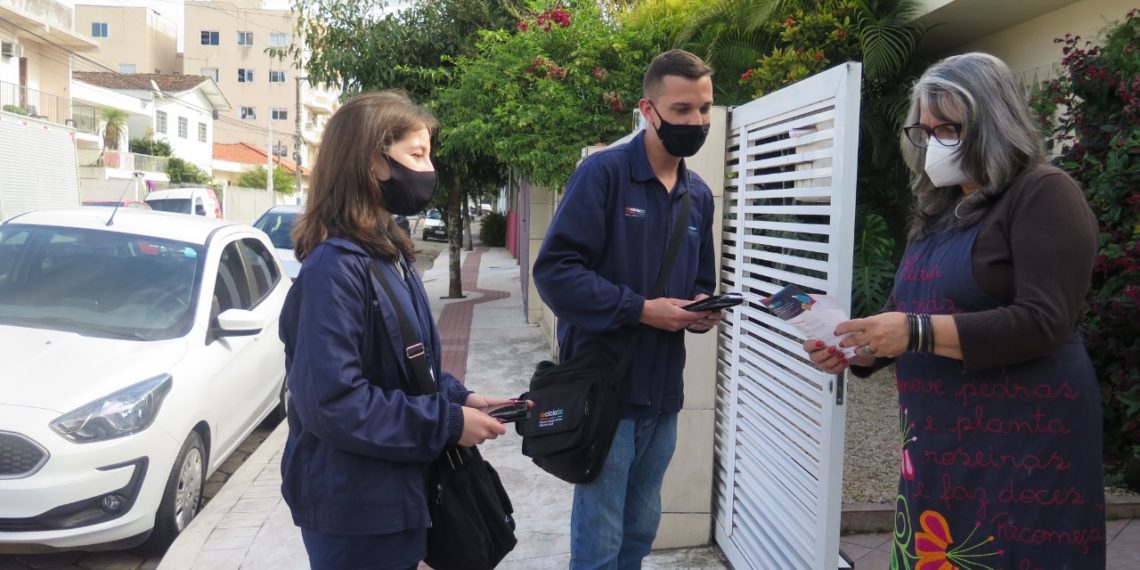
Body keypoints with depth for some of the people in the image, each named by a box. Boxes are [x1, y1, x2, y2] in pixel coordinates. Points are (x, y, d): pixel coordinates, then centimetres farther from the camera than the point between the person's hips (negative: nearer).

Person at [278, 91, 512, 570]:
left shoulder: (388, 254, 8)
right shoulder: (335, 267, -22)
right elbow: (332, 402, -27)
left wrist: (459, 398, -1)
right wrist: (447, 423, -21)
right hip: (354, 511, -9)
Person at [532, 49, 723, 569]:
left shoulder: (699, 195, 11)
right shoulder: (602, 173, -11)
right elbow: (554, 271, -18)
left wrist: (701, 309, -4)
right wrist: (640, 310, -22)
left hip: (663, 391, 7)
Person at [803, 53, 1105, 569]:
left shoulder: (1043, 195, -7)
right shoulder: (938, 208, 15)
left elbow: (1041, 323, -17)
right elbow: (907, 317, 20)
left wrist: (916, 332, -24)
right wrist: (855, 350, 1)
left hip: (1020, 441, -6)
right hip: (937, 439, 7)